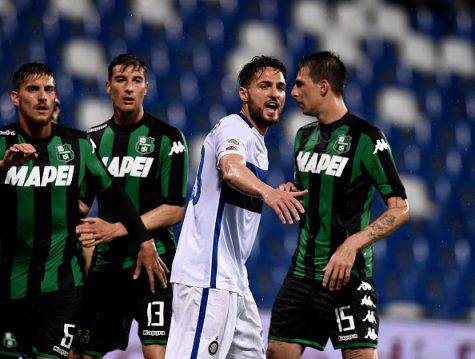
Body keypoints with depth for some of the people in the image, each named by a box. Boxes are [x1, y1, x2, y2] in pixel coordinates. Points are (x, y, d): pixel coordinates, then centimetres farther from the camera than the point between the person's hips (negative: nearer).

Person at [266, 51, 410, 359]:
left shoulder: (366, 137, -10)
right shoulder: (305, 135, 12)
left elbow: (400, 210, -12)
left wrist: (351, 245, -24)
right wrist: (291, 191, 2)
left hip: (348, 276, -7)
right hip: (302, 272, 7)